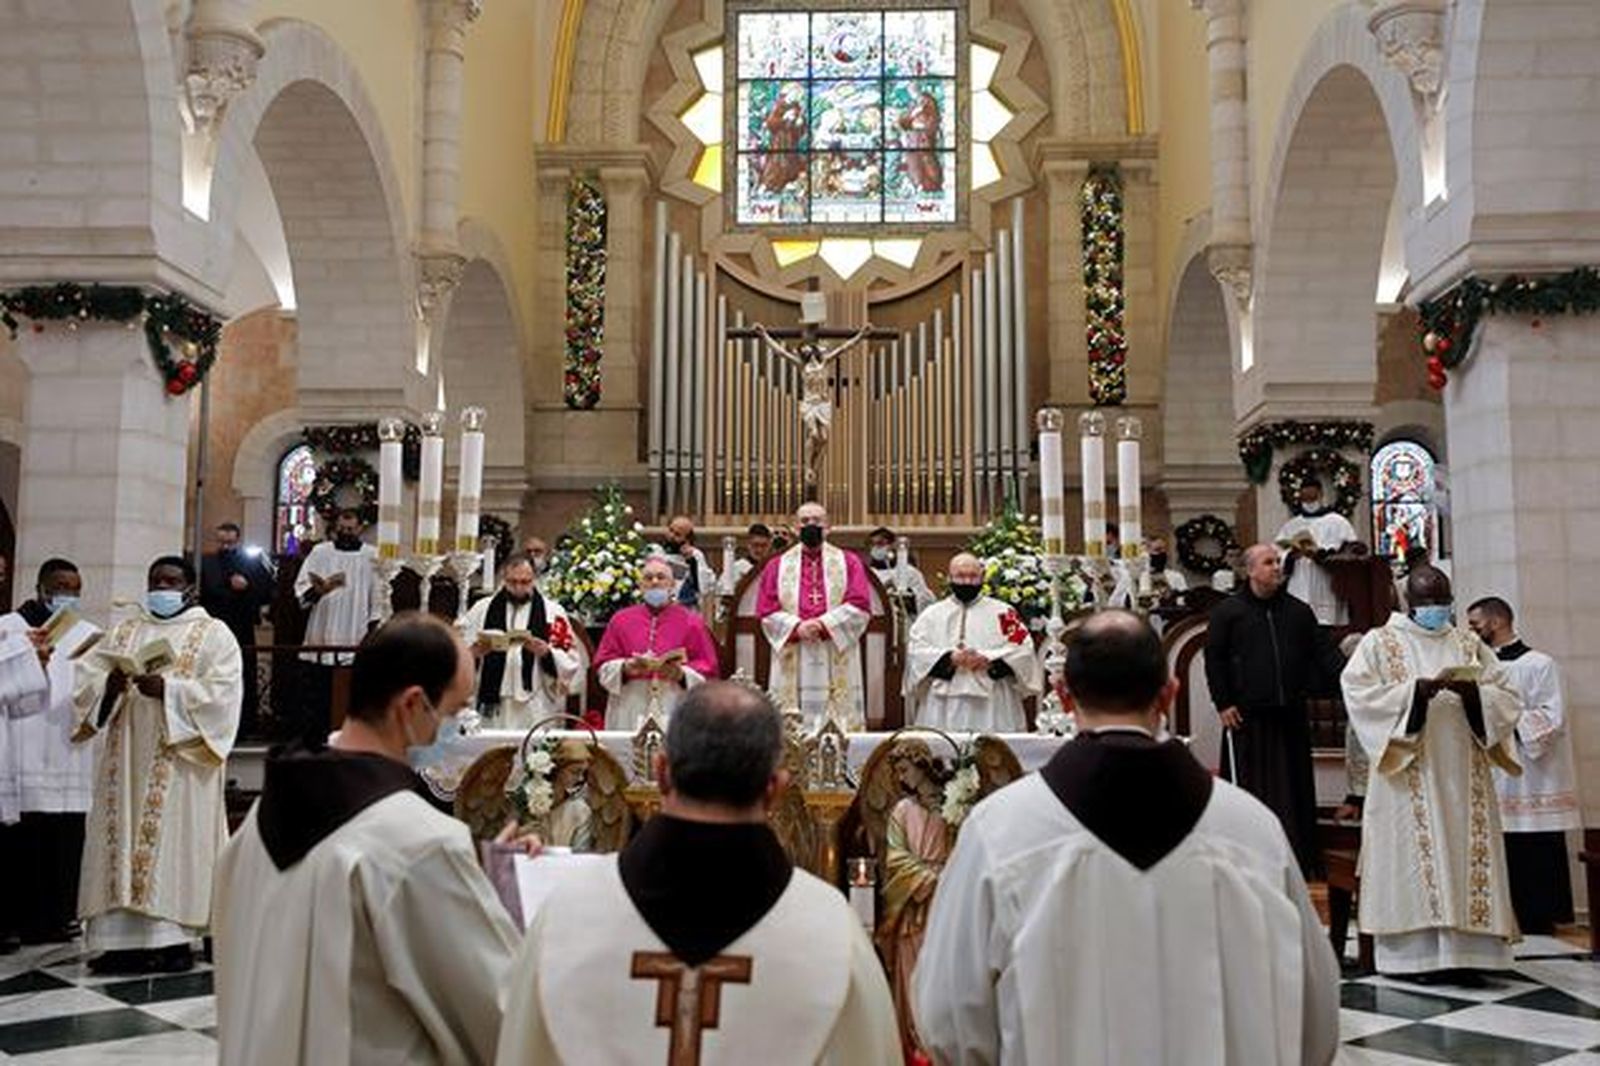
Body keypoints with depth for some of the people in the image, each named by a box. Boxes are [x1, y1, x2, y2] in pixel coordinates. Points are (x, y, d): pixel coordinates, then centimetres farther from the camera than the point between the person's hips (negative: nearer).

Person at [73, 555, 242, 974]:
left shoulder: (213, 633, 2)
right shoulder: (123, 631, 17)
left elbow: (222, 692, -10)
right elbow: (84, 678, 8)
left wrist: (168, 689, -19)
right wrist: (110, 684, -13)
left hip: (179, 761, -5)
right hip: (127, 759, 5)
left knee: (174, 841, -6)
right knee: (123, 838, 3)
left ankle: (172, 936, -3)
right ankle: (123, 936, 8)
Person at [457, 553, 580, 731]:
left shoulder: (553, 612, 5)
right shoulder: (482, 609, 10)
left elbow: (571, 665, 1)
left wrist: (547, 653, -16)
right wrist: (473, 652, -11)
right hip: (491, 707, 1)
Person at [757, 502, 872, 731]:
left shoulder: (848, 562, 10)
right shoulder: (779, 566, 11)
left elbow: (860, 606, -2)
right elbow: (766, 611, 3)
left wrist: (823, 624, -13)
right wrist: (796, 627, -14)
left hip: (837, 663, 0)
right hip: (794, 665, 1)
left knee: (840, 725, -3)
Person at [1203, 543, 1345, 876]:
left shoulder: (1299, 611, 12)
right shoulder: (1227, 611, 1)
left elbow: (1323, 652, 10)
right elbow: (1214, 660, 0)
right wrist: (1223, 704, -6)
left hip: (1291, 717, 4)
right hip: (1246, 717, -4)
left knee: (1295, 791, 7)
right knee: (1251, 789, -2)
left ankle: (1298, 864, 15)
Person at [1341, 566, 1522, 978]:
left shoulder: (1469, 644, 15)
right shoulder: (1379, 642, 4)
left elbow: (1507, 695, 9)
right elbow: (1358, 692, -9)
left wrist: (1472, 691, -12)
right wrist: (1415, 690, -19)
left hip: (1463, 774, 4)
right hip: (1410, 775, -4)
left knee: (1465, 848, 1)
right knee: (1416, 851, -6)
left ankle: (1464, 950, 5)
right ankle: (1419, 953, -2)